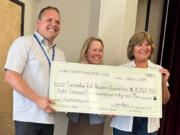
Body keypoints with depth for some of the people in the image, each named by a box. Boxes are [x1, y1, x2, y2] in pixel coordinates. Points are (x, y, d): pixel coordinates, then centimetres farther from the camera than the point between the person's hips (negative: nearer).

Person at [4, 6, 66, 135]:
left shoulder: (60, 54, 14)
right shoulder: (24, 42, -4)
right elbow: (10, 76, -13)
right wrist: (38, 100, -17)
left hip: (50, 117, 6)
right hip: (28, 117, -5)